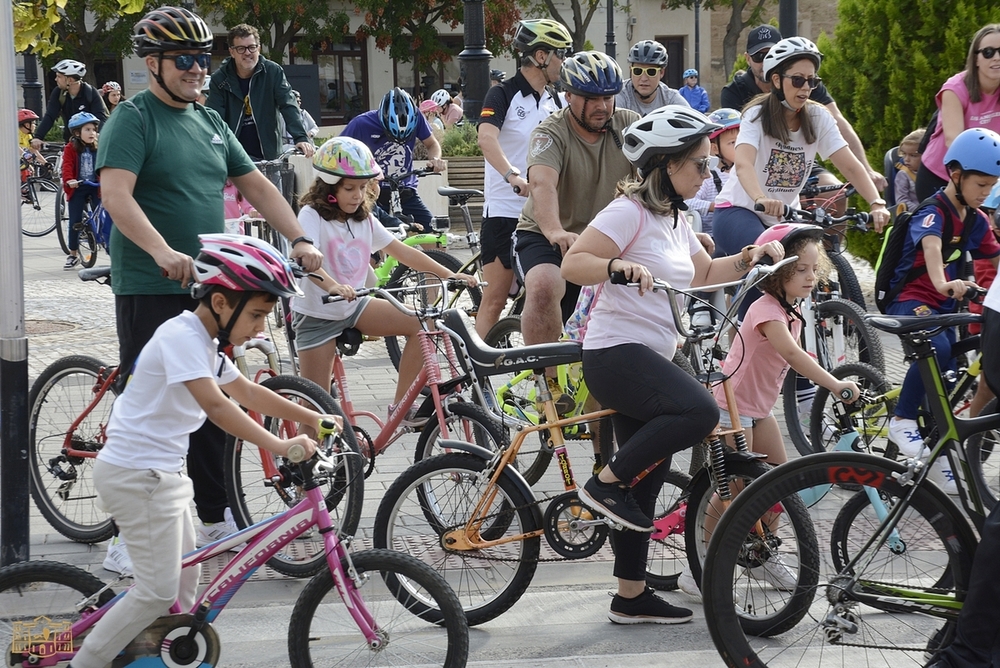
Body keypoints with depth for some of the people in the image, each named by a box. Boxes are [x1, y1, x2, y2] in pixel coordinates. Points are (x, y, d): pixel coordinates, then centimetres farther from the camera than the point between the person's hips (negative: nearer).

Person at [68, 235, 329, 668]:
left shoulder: (205, 342, 12)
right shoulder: (182, 335, -20)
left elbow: (248, 393, 22)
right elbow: (215, 405, -32)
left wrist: (314, 419, 16)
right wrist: (279, 446, -38)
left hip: (161, 471, 10)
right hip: (136, 474, -10)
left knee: (184, 577, 15)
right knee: (159, 591, -7)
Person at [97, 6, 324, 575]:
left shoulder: (211, 122, 16)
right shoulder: (133, 119, -8)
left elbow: (257, 186, 17)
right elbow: (116, 195, -21)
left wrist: (300, 239, 2)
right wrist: (163, 252, -36)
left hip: (209, 286, 7)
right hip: (151, 291, -7)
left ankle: (216, 517, 23)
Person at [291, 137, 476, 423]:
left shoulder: (364, 220, 2)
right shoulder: (312, 215, -17)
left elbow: (403, 252, 1)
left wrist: (450, 275, -10)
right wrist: (332, 286, -55)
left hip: (353, 307, 6)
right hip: (316, 315, -6)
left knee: (420, 324, -10)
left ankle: (400, 407, -4)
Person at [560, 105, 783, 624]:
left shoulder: (673, 218, 17)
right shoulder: (630, 211, -12)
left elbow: (703, 273, 29)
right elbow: (573, 264, -20)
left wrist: (748, 259, 13)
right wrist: (620, 266, -37)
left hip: (650, 358, 10)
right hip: (616, 352, -10)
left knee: (646, 482, 10)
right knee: (700, 411, -31)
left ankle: (632, 597, 17)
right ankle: (605, 484, -16)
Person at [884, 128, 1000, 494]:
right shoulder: (933, 212, -18)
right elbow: (932, 247, -39)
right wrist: (943, 283, -59)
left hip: (944, 305, 8)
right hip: (910, 301, -8)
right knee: (937, 349, -35)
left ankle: (939, 460, 15)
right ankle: (902, 421, -20)